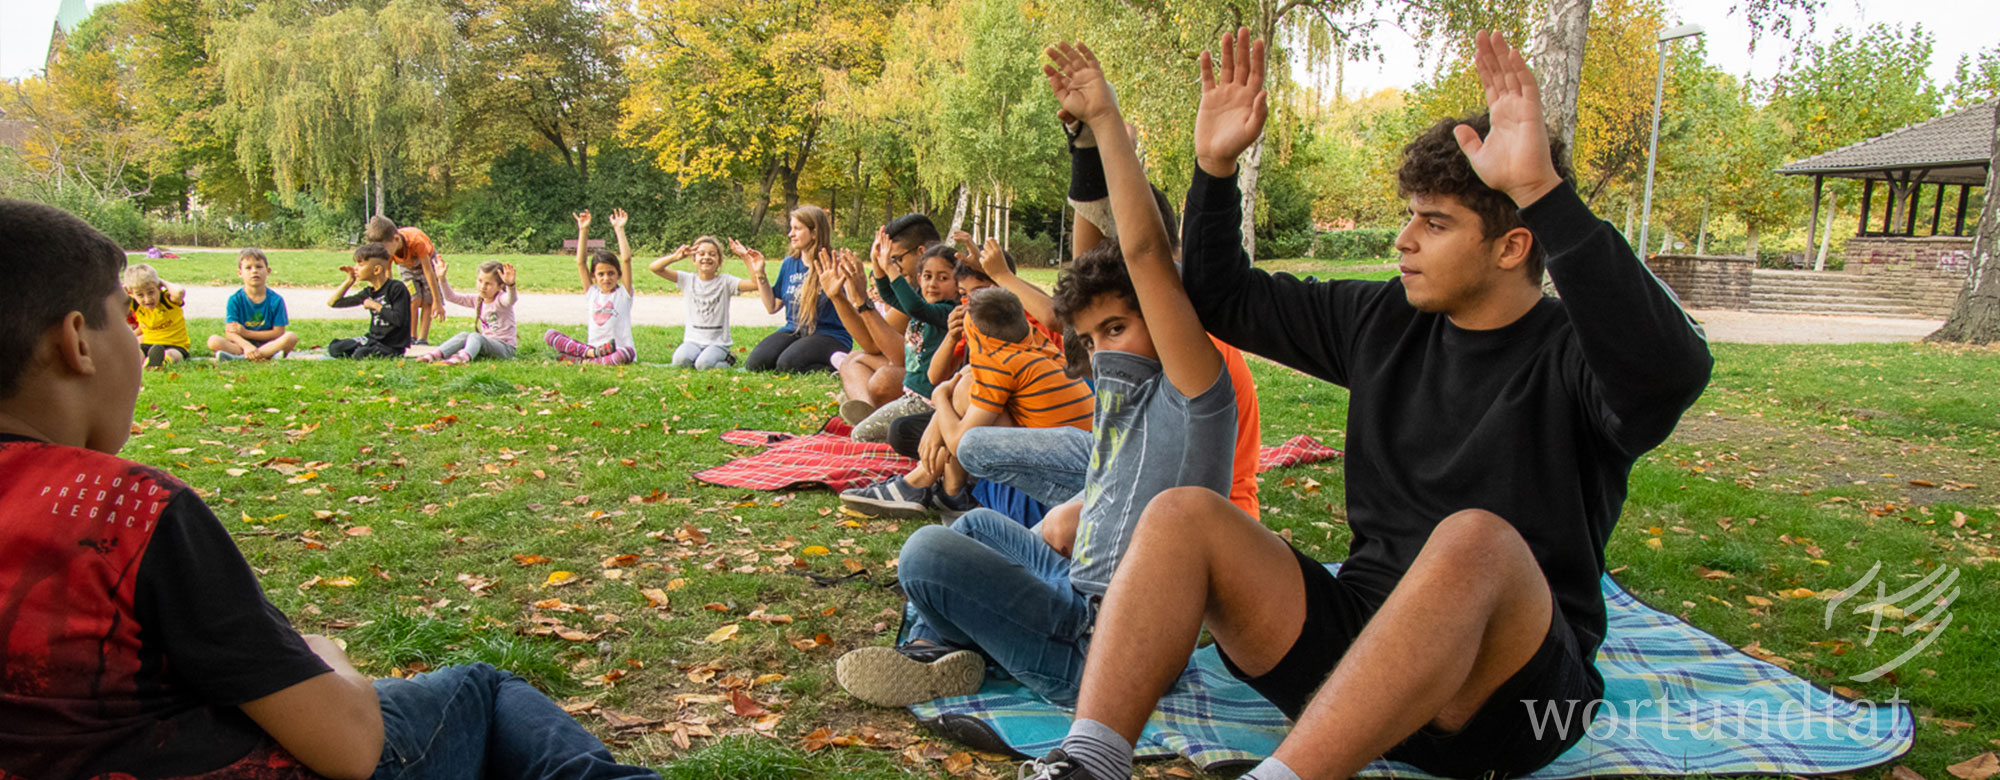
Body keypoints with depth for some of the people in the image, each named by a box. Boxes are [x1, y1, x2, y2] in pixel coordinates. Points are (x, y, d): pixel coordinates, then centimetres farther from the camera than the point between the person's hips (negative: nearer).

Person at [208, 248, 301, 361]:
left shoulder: (276, 300, -1)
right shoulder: (235, 300, -1)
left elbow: (278, 332, -6)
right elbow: (229, 332, -9)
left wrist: (246, 332, -12)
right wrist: (246, 346, -30)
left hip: (267, 344, 0)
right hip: (241, 345, 0)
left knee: (291, 337, -28)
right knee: (213, 341, -25)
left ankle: (241, 357, -33)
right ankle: (268, 355, -38)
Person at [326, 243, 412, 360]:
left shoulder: (397, 289, -13)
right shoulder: (368, 293, 8)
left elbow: (399, 319, -23)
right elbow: (333, 302, 15)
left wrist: (375, 306, -16)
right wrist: (350, 281, 7)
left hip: (392, 345, -7)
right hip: (373, 338, 7)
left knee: (361, 354, -31)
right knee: (334, 348, -9)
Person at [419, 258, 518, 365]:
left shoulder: (501, 299, -12)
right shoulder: (477, 299, 10)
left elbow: (511, 300, -38)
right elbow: (451, 297, 13)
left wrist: (510, 285, -60)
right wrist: (442, 279, -1)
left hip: (505, 348, -7)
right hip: (486, 343, 7)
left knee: (475, 336, -30)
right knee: (464, 335, -15)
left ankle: (463, 357, -60)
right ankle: (436, 354, -28)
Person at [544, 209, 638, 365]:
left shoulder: (623, 293, 3)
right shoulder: (592, 293, 12)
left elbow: (626, 260, -7)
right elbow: (581, 262, 7)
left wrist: (619, 230, -9)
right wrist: (583, 231, 2)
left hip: (617, 351, -4)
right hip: (592, 346, 4)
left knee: (627, 353, -40)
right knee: (550, 335, -11)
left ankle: (580, 360, -29)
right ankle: (592, 353, -26)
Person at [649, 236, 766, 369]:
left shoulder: (725, 282, -2)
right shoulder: (688, 280, 4)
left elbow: (755, 284, -15)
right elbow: (654, 268, -3)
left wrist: (745, 258, -21)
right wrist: (675, 257, -21)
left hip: (718, 342, -1)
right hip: (693, 340, 1)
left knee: (704, 364, -29)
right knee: (680, 361, -29)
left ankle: (726, 360, 4)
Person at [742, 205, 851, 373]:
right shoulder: (789, 263, 12)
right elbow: (772, 307, 14)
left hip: (829, 335, -5)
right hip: (793, 332, 5)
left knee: (788, 363, -31)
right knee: (756, 362, -20)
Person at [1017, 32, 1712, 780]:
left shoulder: (1570, 354, -7)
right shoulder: (1385, 322, 10)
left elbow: (1670, 369, -33)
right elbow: (1224, 298, 18)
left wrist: (1543, 190, -38)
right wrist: (1215, 165, 6)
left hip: (1506, 686, -5)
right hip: (1357, 642, 5)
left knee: (1473, 539, -37)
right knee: (1181, 513, -13)